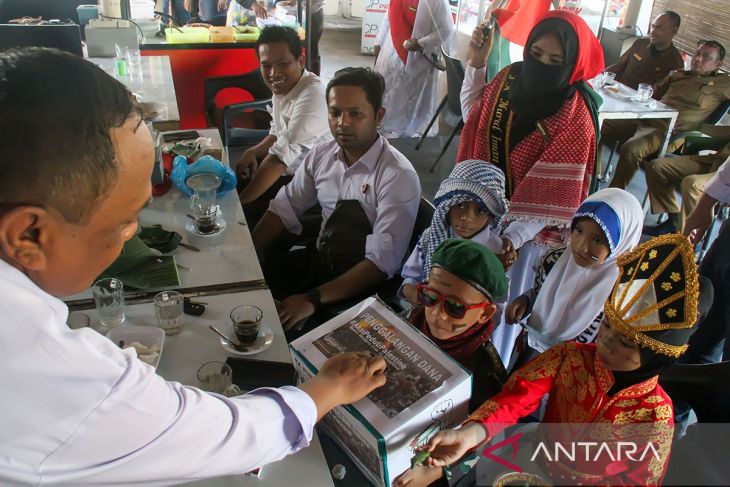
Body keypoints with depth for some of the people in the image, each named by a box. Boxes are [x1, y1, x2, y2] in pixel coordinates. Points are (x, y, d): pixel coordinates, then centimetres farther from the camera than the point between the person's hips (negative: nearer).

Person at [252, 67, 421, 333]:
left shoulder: (398, 177, -20)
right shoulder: (321, 154, -2)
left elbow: (382, 262, -24)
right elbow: (284, 209, 4)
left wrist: (313, 299, -30)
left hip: (362, 286, -6)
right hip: (317, 259, 6)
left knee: (288, 331, -23)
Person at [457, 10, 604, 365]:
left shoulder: (575, 118, -20)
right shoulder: (509, 78, -4)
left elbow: (556, 192, -22)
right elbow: (473, 118, 12)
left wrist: (514, 236, -31)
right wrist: (475, 63, 1)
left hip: (525, 224, -5)